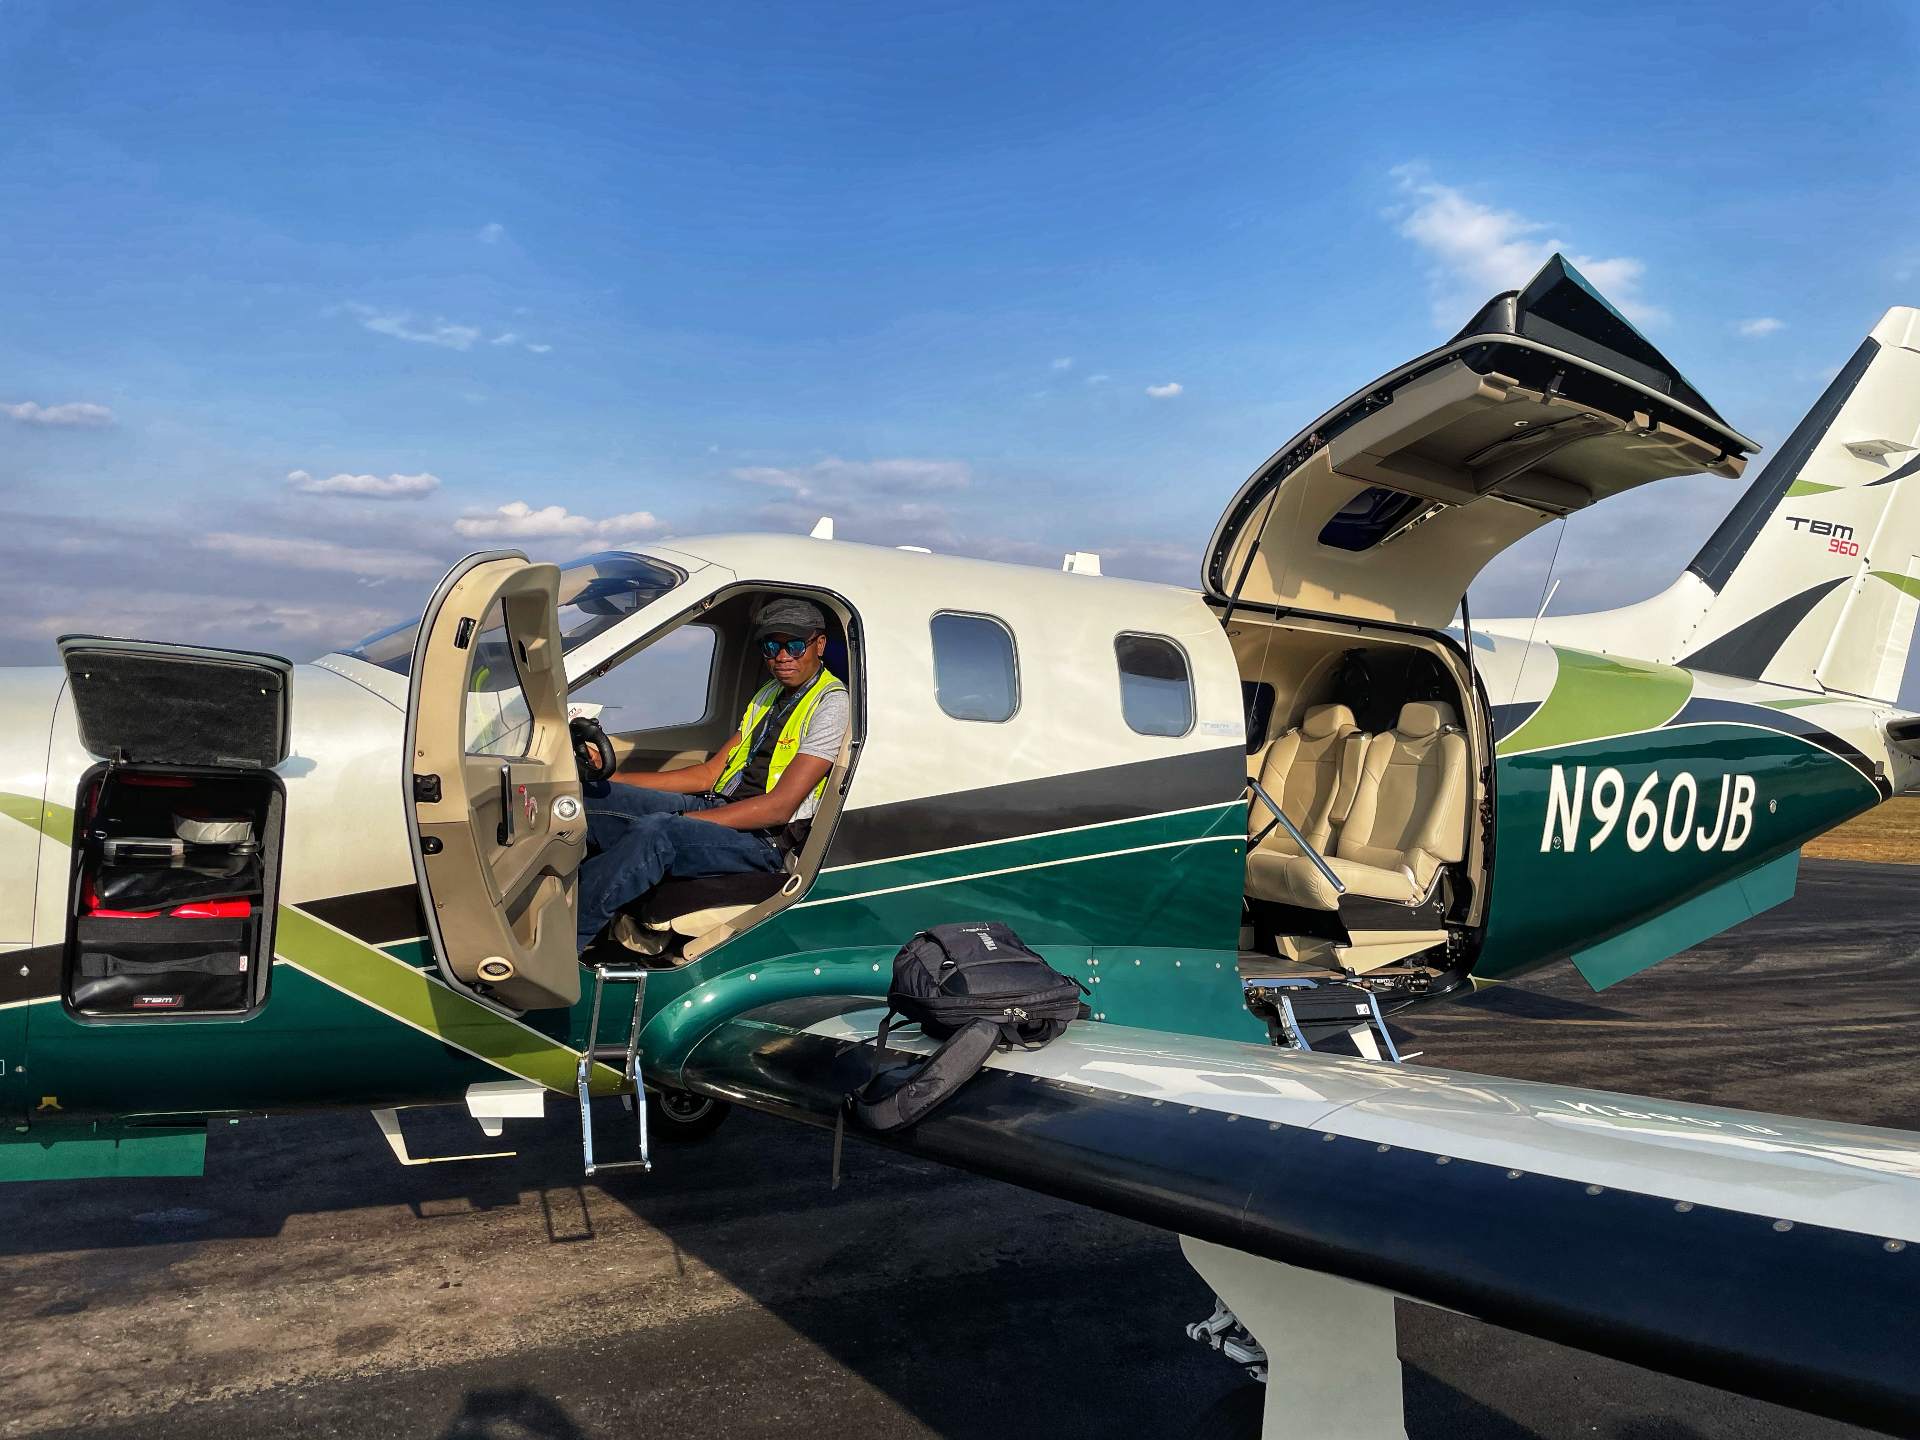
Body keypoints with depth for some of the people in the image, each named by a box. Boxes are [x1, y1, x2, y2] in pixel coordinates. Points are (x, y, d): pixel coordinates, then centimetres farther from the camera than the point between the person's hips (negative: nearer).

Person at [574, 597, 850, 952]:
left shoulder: (831, 704, -8)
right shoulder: (769, 695, 20)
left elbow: (779, 807, -16)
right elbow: (710, 773, 17)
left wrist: (679, 820, -18)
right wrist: (616, 778, 8)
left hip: (763, 840, -8)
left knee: (654, 831, -35)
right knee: (589, 795, -8)